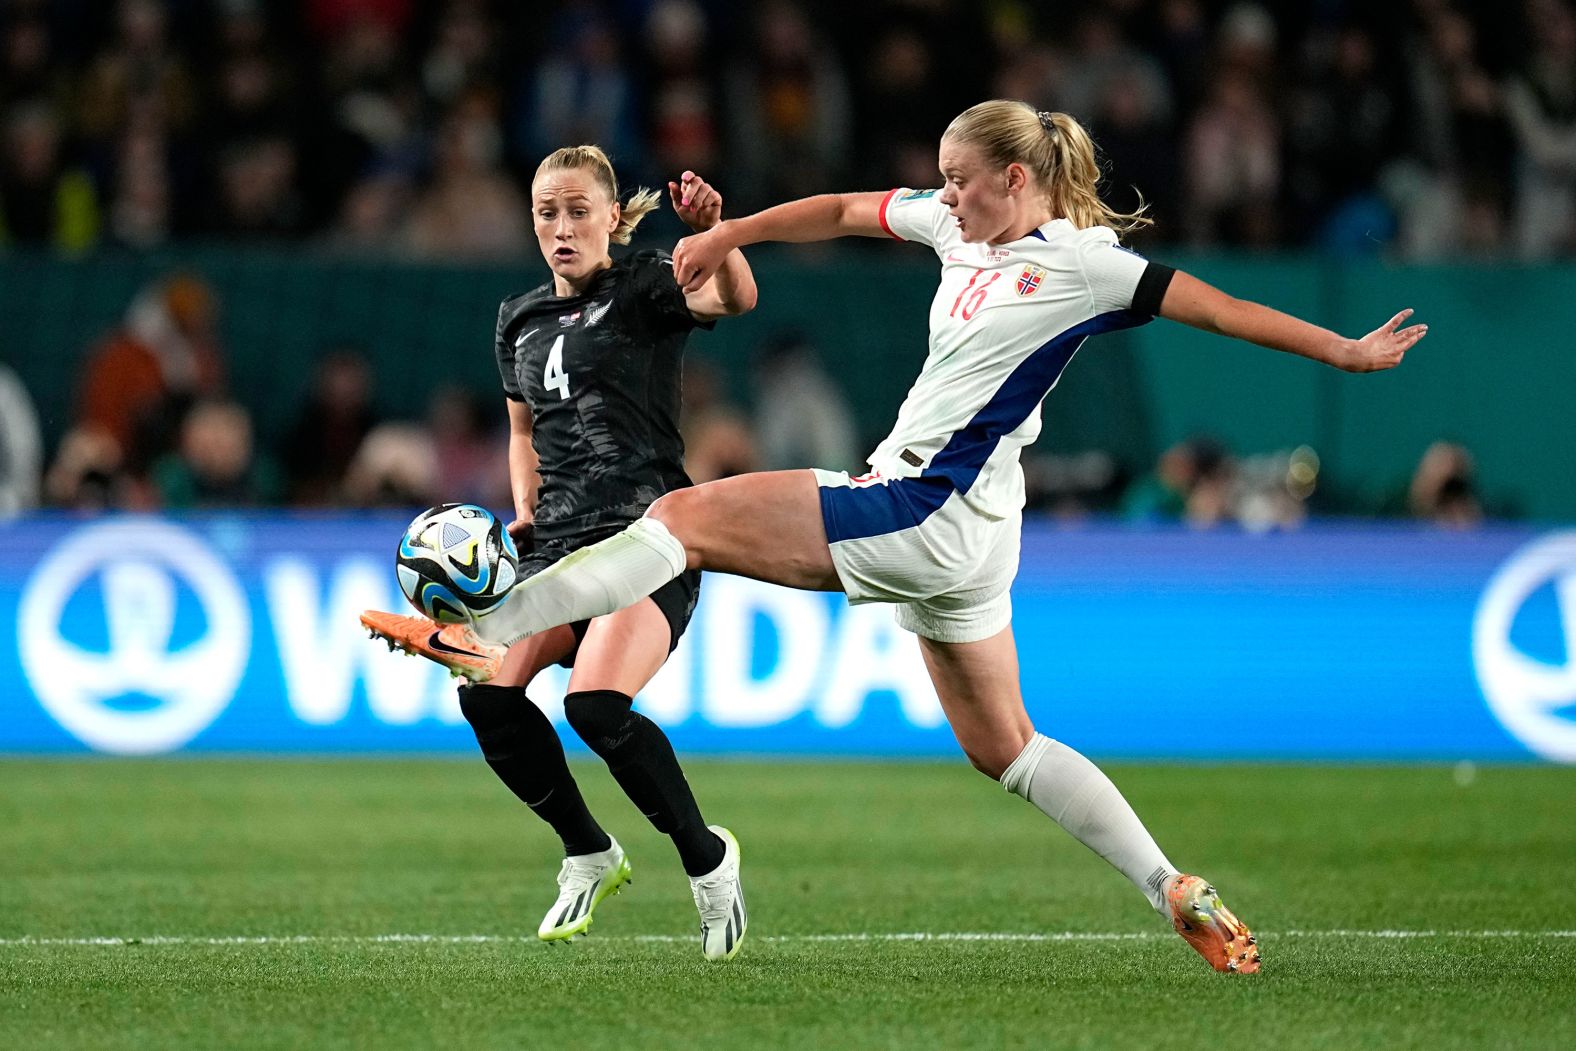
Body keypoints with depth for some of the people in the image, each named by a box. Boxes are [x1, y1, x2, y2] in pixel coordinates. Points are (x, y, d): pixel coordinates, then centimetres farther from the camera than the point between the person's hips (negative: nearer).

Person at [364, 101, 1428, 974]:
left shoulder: (1079, 262, -9)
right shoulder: (962, 227, 13)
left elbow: (1205, 303, -5)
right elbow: (846, 211, 24)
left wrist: (1343, 351, -3)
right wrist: (727, 235, 23)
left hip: (929, 510, -10)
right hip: (956, 533, 10)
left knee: (688, 517, -10)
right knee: (1005, 748, 14)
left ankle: (488, 636, -11)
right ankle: (1178, 894, 11)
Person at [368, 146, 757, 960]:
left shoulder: (644, 288, -2)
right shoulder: (521, 320, 16)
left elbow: (734, 297, -24)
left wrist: (714, 231, -44)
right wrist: (525, 507, 12)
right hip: (559, 542, 6)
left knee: (595, 704, -27)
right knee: (489, 692, -16)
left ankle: (707, 860, -3)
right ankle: (589, 855, 7)